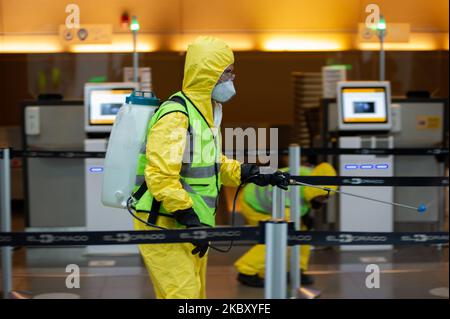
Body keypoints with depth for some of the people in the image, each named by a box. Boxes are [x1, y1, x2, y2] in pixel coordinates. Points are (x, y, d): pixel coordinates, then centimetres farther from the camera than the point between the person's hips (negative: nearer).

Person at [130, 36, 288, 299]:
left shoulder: (206, 111, 12)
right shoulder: (176, 115, -21)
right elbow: (160, 175, -28)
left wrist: (251, 174, 14)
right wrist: (191, 219, -28)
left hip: (191, 226, 10)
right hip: (164, 227, -10)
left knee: (196, 293, 17)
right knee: (183, 294, -11)